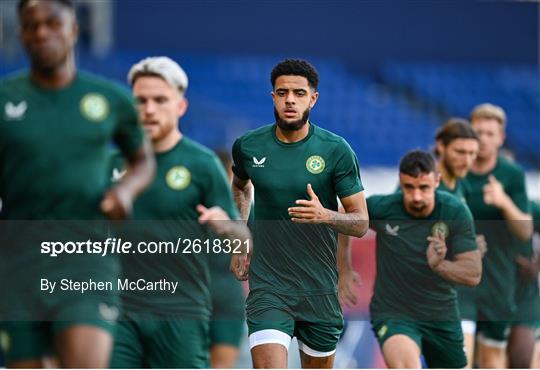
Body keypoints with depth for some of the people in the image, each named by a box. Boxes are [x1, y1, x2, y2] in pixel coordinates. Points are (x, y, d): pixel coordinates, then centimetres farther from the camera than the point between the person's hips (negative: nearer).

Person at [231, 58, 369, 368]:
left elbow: (361, 223, -4)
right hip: (267, 284, 0)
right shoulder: (247, 146, 0)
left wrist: (325, 215, -24)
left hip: (320, 287, 1)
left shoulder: (337, 150, -6)